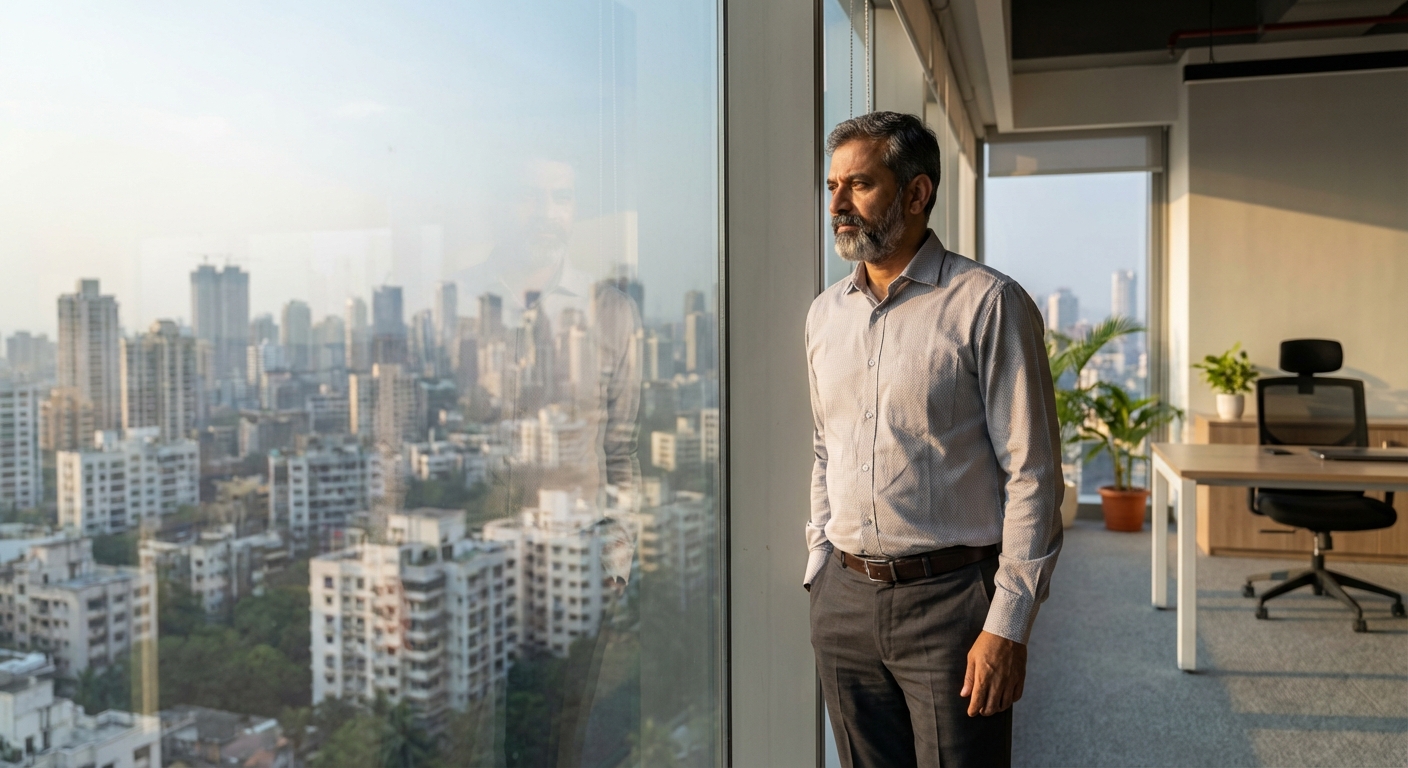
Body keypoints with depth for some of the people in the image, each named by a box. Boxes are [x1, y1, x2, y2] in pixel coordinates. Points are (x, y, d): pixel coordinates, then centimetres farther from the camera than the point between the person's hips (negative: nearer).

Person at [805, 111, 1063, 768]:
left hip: (951, 599, -5)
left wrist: (1007, 625, -13)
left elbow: (1032, 474, -10)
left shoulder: (988, 303, -9)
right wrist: (819, 571, 12)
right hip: (844, 600, 5)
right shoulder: (825, 313, 10)